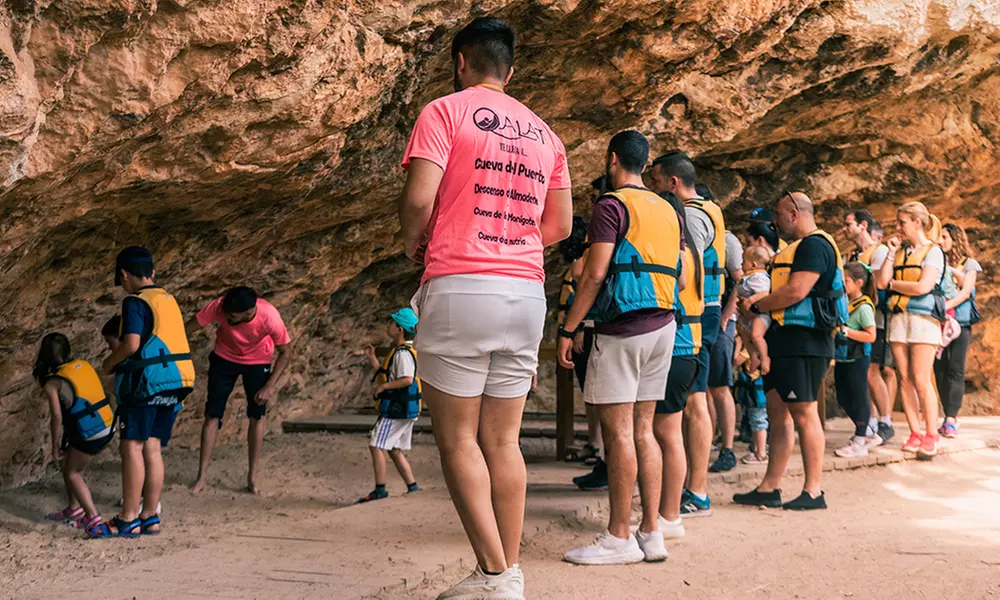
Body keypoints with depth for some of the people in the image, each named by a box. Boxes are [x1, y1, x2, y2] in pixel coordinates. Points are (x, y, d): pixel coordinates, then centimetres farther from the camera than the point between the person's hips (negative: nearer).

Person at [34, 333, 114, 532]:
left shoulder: (51, 383, -8)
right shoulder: (83, 365, 9)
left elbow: (57, 416, -13)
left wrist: (55, 446, 1)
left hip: (90, 434, -7)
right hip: (108, 427, 7)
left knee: (72, 474, 11)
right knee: (67, 463, 24)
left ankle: (93, 518, 7)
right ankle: (74, 509, 32)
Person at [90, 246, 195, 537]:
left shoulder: (135, 302, -8)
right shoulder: (169, 300, 16)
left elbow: (132, 343, -19)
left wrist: (109, 363, -1)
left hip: (147, 382, -8)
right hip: (174, 384, 8)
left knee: (132, 446, -4)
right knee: (152, 448, 10)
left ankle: (128, 520, -3)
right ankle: (149, 517, 12)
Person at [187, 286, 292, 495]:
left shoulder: (269, 317, -34)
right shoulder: (218, 307, -33)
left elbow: (285, 352, -19)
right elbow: (187, 330, -21)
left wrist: (270, 386, -22)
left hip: (257, 362, -1)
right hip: (224, 358, 1)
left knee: (256, 417, -1)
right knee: (212, 415, -2)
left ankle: (252, 477, 11)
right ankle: (202, 476, 7)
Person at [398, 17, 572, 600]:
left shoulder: (445, 111, -1)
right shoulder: (543, 132, 16)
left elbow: (419, 199, -12)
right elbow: (560, 225, 15)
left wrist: (412, 241, 8)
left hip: (460, 287, -5)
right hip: (527, 293, 6)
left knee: (458, 437, 1)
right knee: (503, 440, 10)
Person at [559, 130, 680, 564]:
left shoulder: (613, 205, -7)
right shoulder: (668, 210, 17)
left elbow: (595, 273, -14)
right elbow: (676, 272, 18)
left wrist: (568, 329, -11)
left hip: (622, 330, -8)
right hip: (662, 326, 8)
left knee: (618, 432, -5)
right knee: (642, 431, 10)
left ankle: (619, 537, -3)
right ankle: (651, 533, 10)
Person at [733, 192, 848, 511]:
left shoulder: (815, 245, -11)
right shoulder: (797, 247, 23)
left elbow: (795, 292, -20)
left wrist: (755, 306, -9)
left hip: (803, 342, -11)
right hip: (784, 340, 11)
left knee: (803, 413, -8)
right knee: (777, 412, 10)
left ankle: (813, 491, -2)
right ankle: (769, 488, 13)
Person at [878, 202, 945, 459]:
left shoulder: (932, 251, -2)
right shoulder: (900, 252, 15)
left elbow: (923, 286, -13)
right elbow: (882, 281, 3)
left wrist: (893, 284, -1)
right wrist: (891, 253, 3)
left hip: (923, 318, -6)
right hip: (898, 317, 6)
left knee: (921, 380, -8)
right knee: (905, 379, 3)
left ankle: (931, 436, -1)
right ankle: (915, 433, 8)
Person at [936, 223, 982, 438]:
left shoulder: (968, 264, 6)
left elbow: (966, 291, -7)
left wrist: (947, 305, -21)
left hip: (960, 321, -3)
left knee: (955, 370, -10)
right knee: (940, 369, 0)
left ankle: (951, 420, -14)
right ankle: (951, 417, 8)